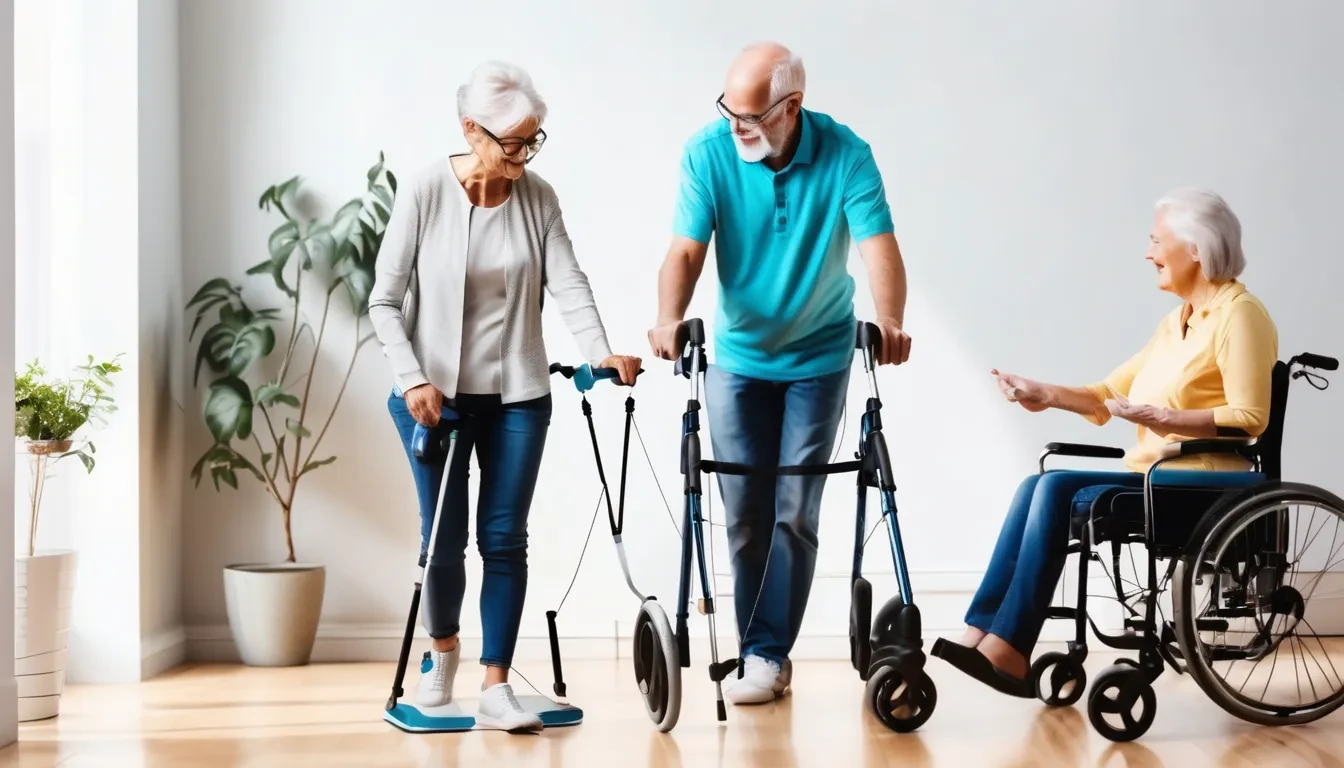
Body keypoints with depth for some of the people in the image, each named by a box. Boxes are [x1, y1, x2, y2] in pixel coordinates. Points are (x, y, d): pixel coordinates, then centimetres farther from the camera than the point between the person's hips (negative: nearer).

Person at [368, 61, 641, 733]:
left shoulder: (537, 198, -2)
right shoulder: (425, 194, -9)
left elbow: (568, 282, -11)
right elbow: (385, 301, -6)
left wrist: (599, 353, -28)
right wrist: (414, 380, -16)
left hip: (517, 394, 2)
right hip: (435, 394, -2)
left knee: (504, 538, 0)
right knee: (444, 536, 6)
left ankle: (495, 689, 5)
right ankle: (442, 649, 34)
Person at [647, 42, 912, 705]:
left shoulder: (844, 155, -19)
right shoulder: (707, 154, -16)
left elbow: (878, 247, -28)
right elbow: (686, 251, -22)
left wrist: (889, 321, -47)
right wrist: (670, 320, -41)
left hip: (818, 358, -1)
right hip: (738, 357, 1)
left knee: (794, 512, -2)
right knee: (745, 512, 4)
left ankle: (766, 653, 6)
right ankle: (764, 652, 17)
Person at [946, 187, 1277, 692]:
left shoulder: (1238, 314, -6)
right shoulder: (1178, 321, 21)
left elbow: (1249, 418, -17)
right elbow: (1109, 395, 18)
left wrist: (1161, 417, -24)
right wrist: (1045, 395, 4)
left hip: (1204, 486, -8)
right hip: (1156, 479, 8)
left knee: (1056, 490, -23)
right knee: (1039, 489, -14)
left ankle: (1008, 648, -22)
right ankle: (983, 637, -21)